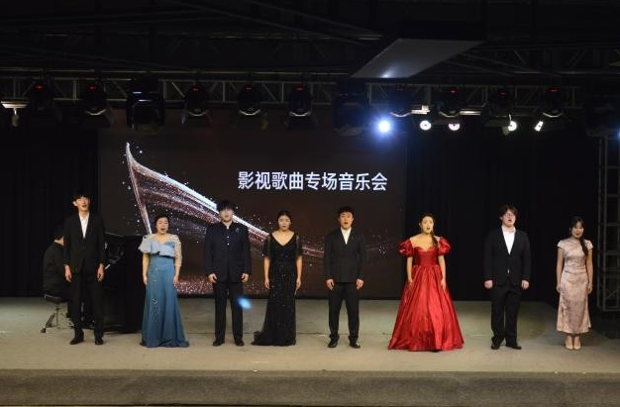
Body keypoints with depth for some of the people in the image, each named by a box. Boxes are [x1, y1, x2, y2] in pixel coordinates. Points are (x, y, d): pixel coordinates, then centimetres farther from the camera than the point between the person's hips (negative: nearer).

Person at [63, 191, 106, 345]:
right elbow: (67, 245, 5)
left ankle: (98, 334, 8)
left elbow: (101, 244, 1)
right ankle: (78, 334, 13)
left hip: (93, 267, -1)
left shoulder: (97, 220, 3)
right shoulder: (70, 221, 6)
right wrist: (67, 266, -1)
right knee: (75, 302, 4)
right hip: (76, 267, 1)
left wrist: (101, 265, -4)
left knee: (97, 302, 0)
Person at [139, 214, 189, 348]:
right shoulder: (149, 238, 7)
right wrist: (144, 274, 0)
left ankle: (170, 338, 6)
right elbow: (145, 258, 8)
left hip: (168, 273, -1)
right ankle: (153, 338, 9)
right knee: (153, 303, 2)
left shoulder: (174, 239, 5)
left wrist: (176, 275, -5)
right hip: (154, 273, 1)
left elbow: (178, 258, 4)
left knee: (169, 303, 0)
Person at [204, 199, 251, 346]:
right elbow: (208, 252, 1)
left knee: (237, 305, 2)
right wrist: (209, 271, -7)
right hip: (218, 274, 0)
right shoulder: (212, 229, 4)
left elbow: (246, 251, 4)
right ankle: (219, 337, 12)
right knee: (220, 306, 6)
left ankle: (238, 337, 9)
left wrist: (247, 271, -3)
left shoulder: (241, 229, 5)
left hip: (236, 273, 0)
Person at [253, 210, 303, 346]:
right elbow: (267, 258, 3)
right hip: (275, 274, 0)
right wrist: (266, 277, -3)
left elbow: (298, 259, 2)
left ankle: (287, 337, 13)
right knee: (274, 304, 1)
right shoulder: (271, 237, 1)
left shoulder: (295, 238, 1)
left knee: (288, 305, 4)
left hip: (290, 275, 0)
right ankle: (273, 336, 12)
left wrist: (299, 277, -3)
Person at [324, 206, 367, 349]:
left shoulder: (359, 237, 7)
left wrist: (361, 277, -4)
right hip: (335, 279, 0)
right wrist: (328, 277, -6)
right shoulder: (331, 236, 5)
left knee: (353, 310, 1)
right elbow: (327, 258, 3)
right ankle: (334, 337, 13)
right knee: (334, 310, 3)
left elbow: (362, 258, 4)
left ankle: (353, 338, 9)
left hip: (352, 279, 0)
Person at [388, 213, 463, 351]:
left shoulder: (438, 241, 4)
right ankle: (415, 341, 8)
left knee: (436, 309, -3)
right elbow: (409, 261, 2)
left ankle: (436, 340, 5)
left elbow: (441, 260, 3)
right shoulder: (412, 241, 1)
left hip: (434, 277, 1)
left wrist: (443, 278, -5)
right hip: (418, 277, -1)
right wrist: (409, 279, -7)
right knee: (416, 309, -1)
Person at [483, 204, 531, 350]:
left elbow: (527, 259, 5)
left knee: (513, 312, 7)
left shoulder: (522, 236, 6)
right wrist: (488, 278, -9)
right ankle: (497, 338, 17)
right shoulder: (493, 235, 0)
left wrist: (526, 278, -2)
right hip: (498, 280, -2)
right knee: (497, 311, 5)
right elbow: (488, 258, -2)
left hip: (516, 281, 2)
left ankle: (511, 339, 16)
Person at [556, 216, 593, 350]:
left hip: (582, 280, 2)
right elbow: (559, 264, 0)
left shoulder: (587, 244, 3)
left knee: (580, 307, 3)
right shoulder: (563, 243, -2)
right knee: (568, 307, 0)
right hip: (567, 279, -1)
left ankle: (577, 337, 11)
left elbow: (589, 264, 5)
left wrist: (590, 282, 1)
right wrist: (558, 282, -4)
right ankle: (569, 337, 8)